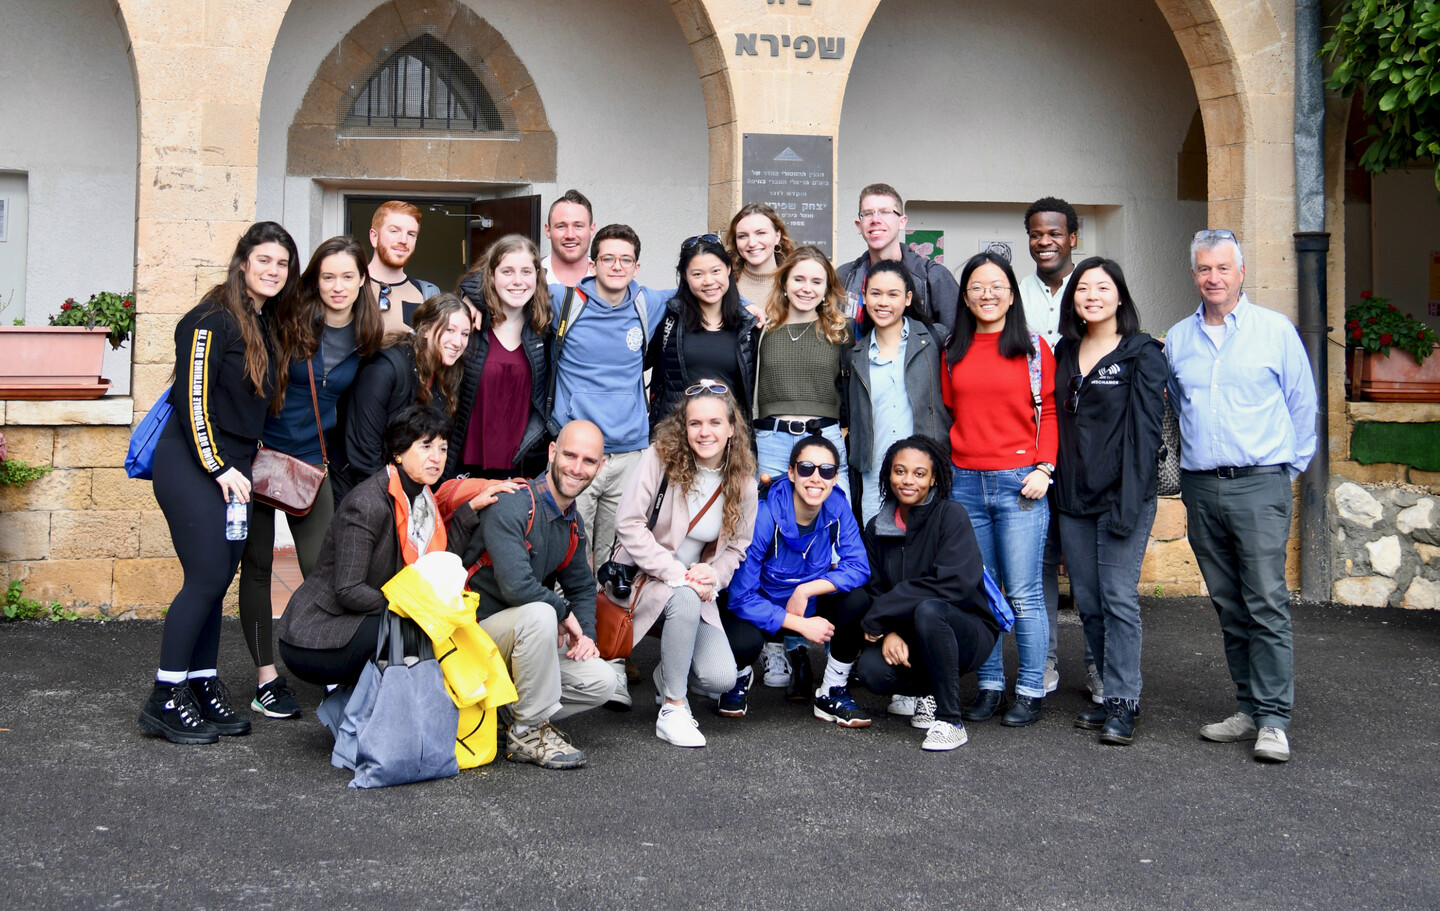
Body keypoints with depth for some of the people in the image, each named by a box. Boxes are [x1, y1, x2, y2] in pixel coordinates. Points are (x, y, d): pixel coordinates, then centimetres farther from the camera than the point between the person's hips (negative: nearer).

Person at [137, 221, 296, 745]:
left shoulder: (264, 325, 15)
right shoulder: (213, 319, -11)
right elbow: (193, 398, -15)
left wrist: (241, 466, 15)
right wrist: (218, 466, -15)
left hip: (232, 466, 8)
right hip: (193, 464, -8)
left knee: (217, 580, 6)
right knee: (208, 576, -11)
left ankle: (203, 689, 13)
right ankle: (164, 700, -3)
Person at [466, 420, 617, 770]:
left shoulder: (574, 523, 6)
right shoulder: (511, 507, -22)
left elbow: (582, 586, 18)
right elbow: (516, 586, -33)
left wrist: (586, 634, 0)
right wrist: (564, 612, -17)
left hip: (524, 635, 8)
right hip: (477, 626, -8)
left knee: (601, 682, -6)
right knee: (539, 614, -36)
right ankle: (527, 732, -21)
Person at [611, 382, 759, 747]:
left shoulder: (743, 481, 0)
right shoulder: (660, 457, -13)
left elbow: (736, 547, 8)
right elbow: (628, 524, -17)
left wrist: (713, 574, -15)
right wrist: (677, 573, -24)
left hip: (696, 587, 4)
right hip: (643, 579, -4)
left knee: (721, 679, -17)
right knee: (685, 599, -38)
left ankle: (666, 677, 21)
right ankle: (671, 710, -20)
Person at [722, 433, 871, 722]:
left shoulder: (837, 506, -14)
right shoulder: (763, 517, -26)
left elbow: (858, 566, -17)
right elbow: (741, 596, -24)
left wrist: (805, 590, -29)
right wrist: (802, 625, -28)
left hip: (811, 607, 4)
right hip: (763, 610, -3)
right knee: (742, 642, -36)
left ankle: (832, 693, -4)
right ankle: (740, 678, 6)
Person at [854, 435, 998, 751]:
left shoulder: (951, 515, -12)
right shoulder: (877, 528, 5)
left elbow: (954, 583, -24)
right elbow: (874, 591, 4)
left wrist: (878, 616, -21)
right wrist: (888, 633, -19)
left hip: (968, 633, -4)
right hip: (906, 640, 4)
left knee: (928, 610, -36)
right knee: (871, 669, -26)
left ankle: (950, 721, -22)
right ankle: (929, 692, 8)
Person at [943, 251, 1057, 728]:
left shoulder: (1033, 347, 3)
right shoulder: (953, 352, 12)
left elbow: (1050, 412, 2)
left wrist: (1044, 468, -8)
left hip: (1020, 482, -3)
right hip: (965, 484, 4)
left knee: (1024, 594, -3)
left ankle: (1031, 691, 7)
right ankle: (990, 685, 18)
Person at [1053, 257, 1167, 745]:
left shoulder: (1143, 355, -3)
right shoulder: (1065, 352, 14)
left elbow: (1145, 429, -9)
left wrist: (1129, 502, -17)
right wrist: (1055, 484, 8)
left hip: (1122, 496, -6)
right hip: (1073, 498, 6)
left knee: (1119, 597, -7)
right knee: (1088, 600, 8)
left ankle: (1123, 704, -2)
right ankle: (1110, 692, 19)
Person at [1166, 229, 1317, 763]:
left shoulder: (1275, 330, 2)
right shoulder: (1177, 339, 12)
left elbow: (1302, 404, 7)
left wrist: (1289, 465, 7)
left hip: (1259, 484, -4)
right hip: (1200, 488, 4)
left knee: (1267, 604, -8)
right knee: (1228, 607, 8)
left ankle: (1274, 719, -3)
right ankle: (1249, 708, 17)